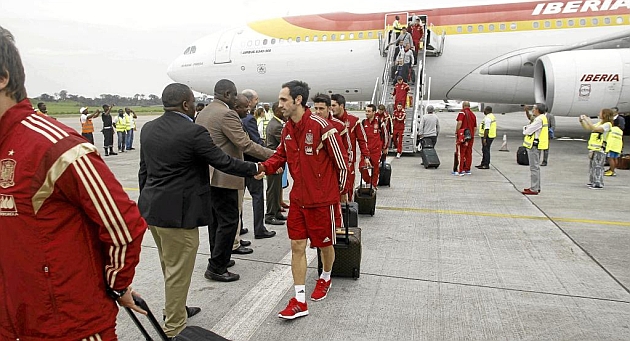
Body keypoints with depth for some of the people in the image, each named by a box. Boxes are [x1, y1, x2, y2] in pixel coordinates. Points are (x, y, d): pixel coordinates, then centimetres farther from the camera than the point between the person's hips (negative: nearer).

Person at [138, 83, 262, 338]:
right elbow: (224, 162, -12)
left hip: (152, 209, 9)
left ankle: (175, 309, 42)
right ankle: (173, 328, 20)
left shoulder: (148, 128, 6)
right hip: (178, 213, -9)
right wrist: (255, 169, 3)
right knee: (178, 271, 6)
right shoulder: (193, 132, -18)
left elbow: (144, 170, 13)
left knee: (170, 267, 24)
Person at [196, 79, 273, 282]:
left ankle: (218, 259, 30)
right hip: (223, 177, -10)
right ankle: (216, 268, 3)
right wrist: (273, 156, -17)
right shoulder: (227, 114, -16)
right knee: (229, 220, -2)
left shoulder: (202, 113, 13)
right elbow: (245, 144, -22)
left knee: (215, 219, 18)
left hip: (208, 175, 10)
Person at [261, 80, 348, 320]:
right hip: (298, 199, 6)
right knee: (297, 246, 5)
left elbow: (341, 161, -13)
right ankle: (300, 302, 14)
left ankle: (325, 278, 44)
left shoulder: (320, 126, -19)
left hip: (322, 200, -6)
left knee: (324, 244, 13)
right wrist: (265, 166, -10)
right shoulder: (287, 129, 3)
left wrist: (337, 189, 0)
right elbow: (280, 155, 12)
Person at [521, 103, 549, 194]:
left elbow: (527, 131, -18)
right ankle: (536, 187, 25)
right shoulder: (541, 118, 16)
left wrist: (525, 129, 1)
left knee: (534, 167, -7)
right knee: (536, 167, 17)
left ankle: (534, 189, -5)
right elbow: (530, 128, 17)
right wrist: (527, 128, -2)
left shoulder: (539, 119, -18)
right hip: (537, 145, 11)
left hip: (534, 145, -11)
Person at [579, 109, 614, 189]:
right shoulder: (599, 123, 17)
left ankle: (598, 184, -5)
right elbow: (588, 128, 23)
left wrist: (587, 120, -22)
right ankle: (592, 182, 24)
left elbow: (595, 128, -25)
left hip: (599, 149, -9)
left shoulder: (607, 124, -10)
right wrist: (582, 121, 11)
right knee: (592, 166, 15)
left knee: (597, 166, -8)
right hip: (593, 148, 9)